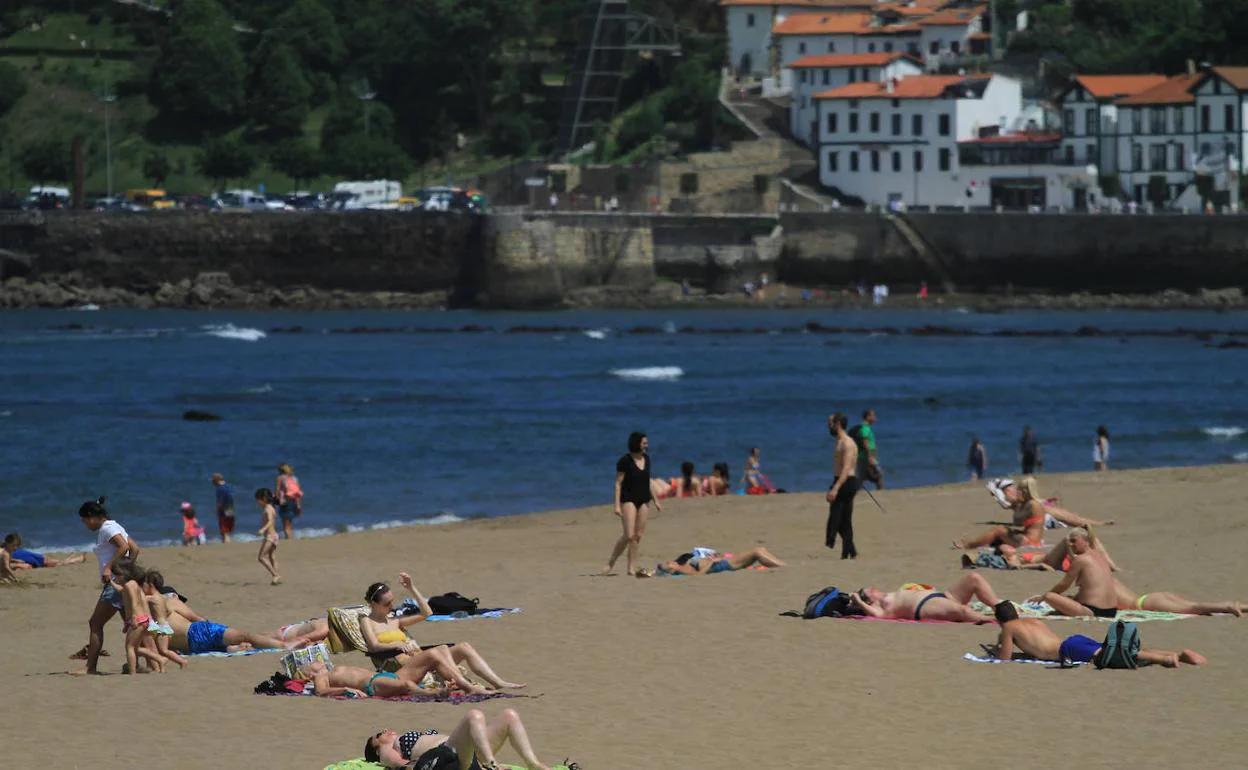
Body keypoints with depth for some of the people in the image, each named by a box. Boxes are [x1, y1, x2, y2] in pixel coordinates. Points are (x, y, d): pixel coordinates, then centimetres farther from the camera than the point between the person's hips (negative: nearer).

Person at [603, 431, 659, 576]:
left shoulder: (646, 459, 9)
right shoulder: (625, 461, -10)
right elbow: (618, 484, -10)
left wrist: (655, 500, 20)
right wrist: (617, 505, -16)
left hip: (643, 501, 6)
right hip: (628, 500, -6)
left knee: (638, 535, 3)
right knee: (628, 535, -13)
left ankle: (632, 567, 8)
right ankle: (610, 564, 1)